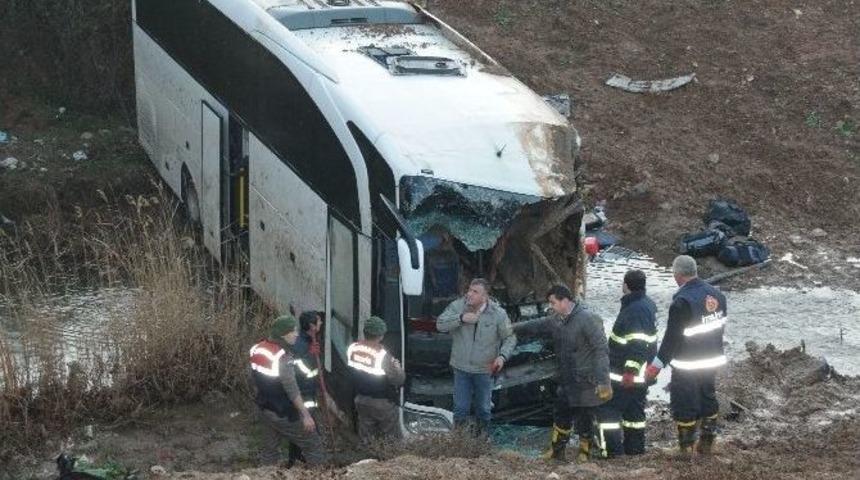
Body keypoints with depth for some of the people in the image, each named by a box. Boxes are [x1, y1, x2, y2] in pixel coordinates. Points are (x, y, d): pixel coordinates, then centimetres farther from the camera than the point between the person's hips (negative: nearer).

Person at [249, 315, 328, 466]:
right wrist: (306, 414, -21)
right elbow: (292, 390, -25)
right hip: (284, 413, -8)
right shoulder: (283, 357, -25)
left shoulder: (257, 348, -1)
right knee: (313, 445, 3)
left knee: (269, 449, 19)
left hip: (265, 408, 8)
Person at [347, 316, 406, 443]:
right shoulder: (382, 356, -29)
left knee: (366, 439, 18)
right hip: (383, 403, -6)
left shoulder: (352, 349, -11)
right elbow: (398, 380, -22)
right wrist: (397, 366, -5)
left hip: (361, 399, 6)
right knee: (391, 438, 12)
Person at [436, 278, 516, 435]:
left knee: (483, 409, 17)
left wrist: (503, 356, -22)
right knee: (461, 408, 8)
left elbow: (510, 338, -5)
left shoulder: (498, 314, -14)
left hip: (484, 370, 0)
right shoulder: (458, 306, -12)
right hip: (461, 368, 0)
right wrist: (461, 318, -32)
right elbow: (440, 324, -18)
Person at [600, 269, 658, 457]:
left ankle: (613, 451, -4)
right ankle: (635, 448, 26)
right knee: (634, 411, 18)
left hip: (624, 373, -10)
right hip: (641, 374, 10)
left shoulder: (635, 310, -23)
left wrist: (630, 370, -30)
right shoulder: (647, 304, 10)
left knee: (609, 410, -4)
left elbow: (637, 344, -29)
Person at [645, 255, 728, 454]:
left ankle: (686, 448, 11)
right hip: (713, 360, 8)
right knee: (708, 399, 21)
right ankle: (706, 443, 31)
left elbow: (672, 337, -21)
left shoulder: (682, 302, -23)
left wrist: (657, 365, -15)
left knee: (685, 408, 4)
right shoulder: (716, 294, 2)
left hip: (687, 366, -8)